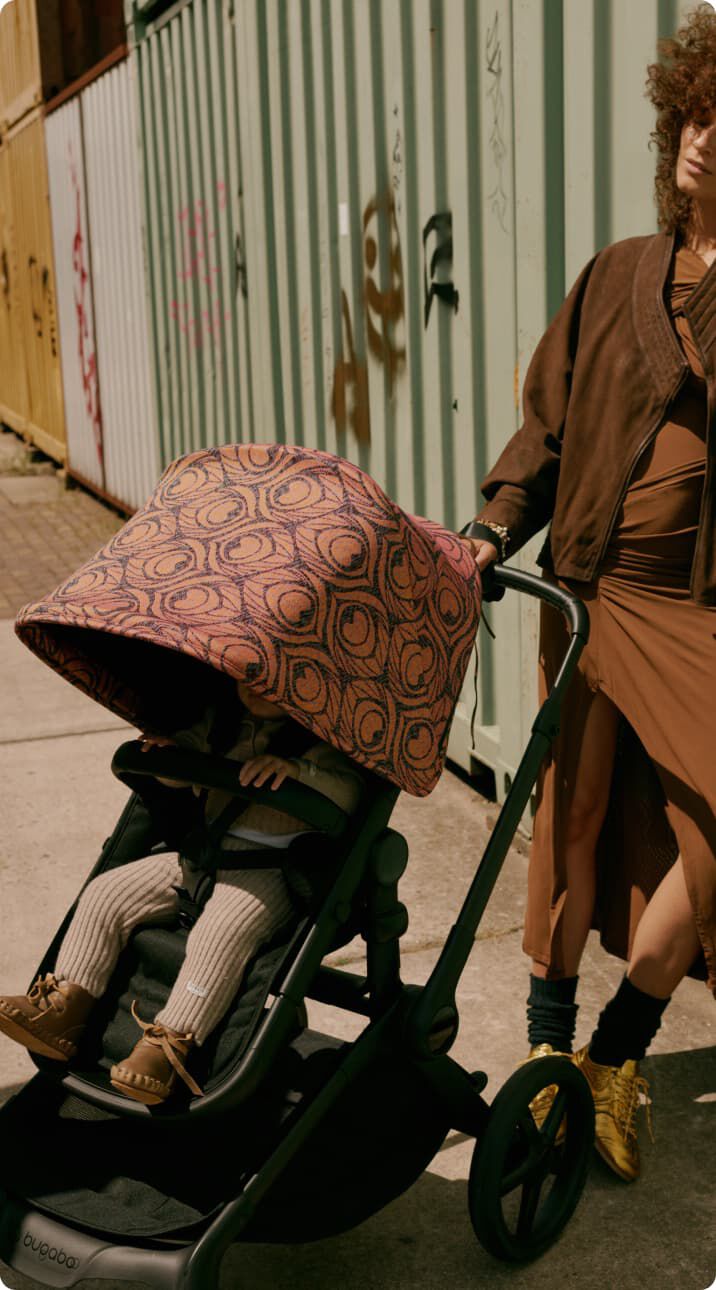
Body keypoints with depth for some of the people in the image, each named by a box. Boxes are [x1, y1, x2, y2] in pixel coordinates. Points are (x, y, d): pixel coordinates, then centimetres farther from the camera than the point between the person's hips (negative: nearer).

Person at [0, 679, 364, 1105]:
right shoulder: (221, 721, 14)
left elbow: (349, 794, -19)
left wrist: (296, 770, -35)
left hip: (271, 867, -7)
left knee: (220, 932, -35)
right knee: (106, 892, -3)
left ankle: (166, 1049, -35)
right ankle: (63, 1012, -6)